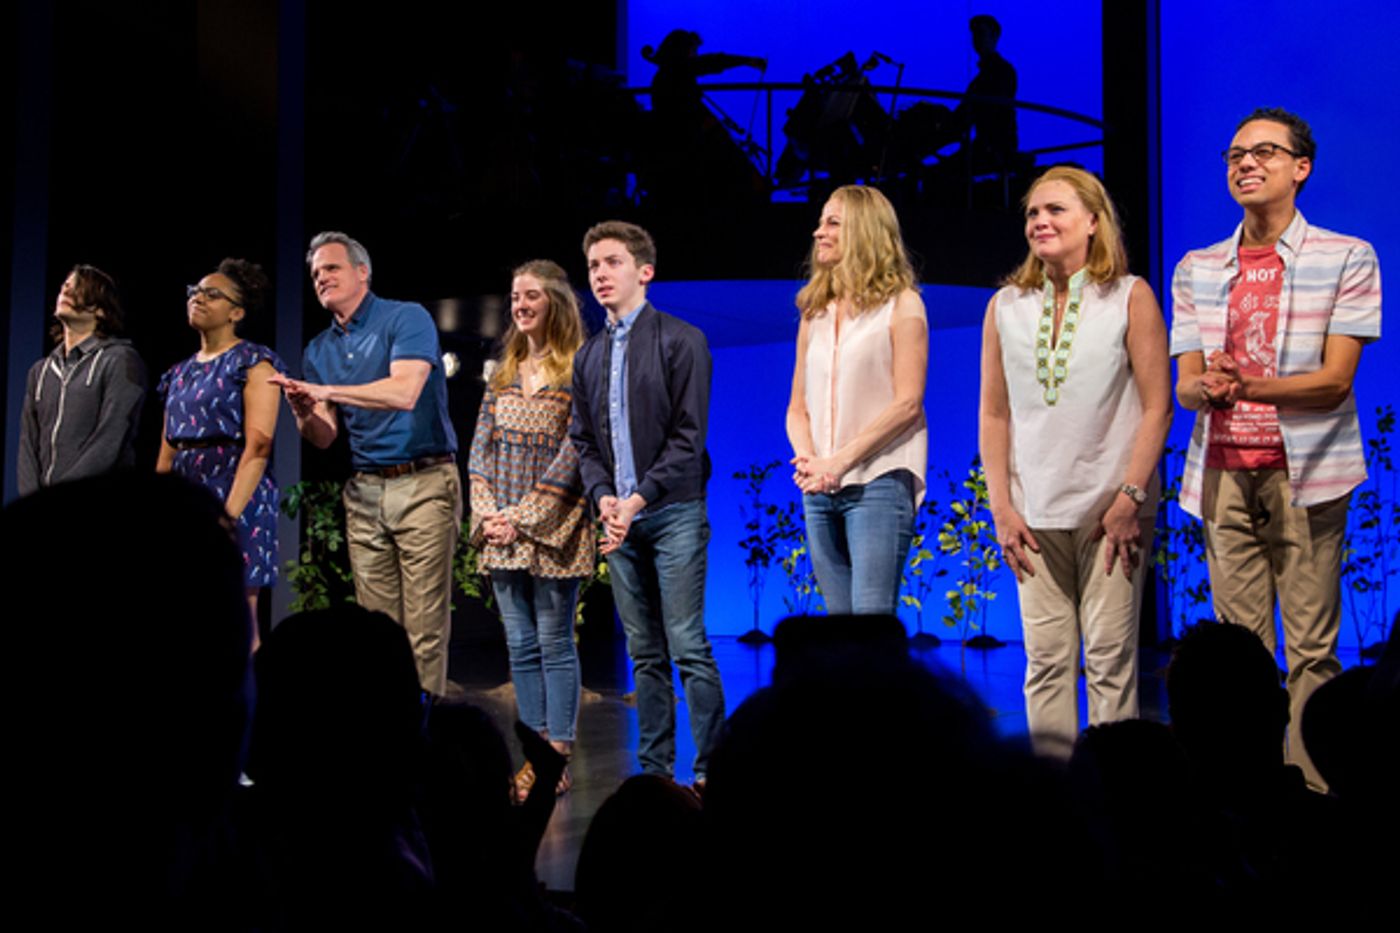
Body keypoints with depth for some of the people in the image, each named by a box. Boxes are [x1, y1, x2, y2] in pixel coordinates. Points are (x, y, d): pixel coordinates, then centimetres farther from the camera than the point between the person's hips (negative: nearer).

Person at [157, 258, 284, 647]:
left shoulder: (252, 363, -3)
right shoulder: (181, 373, 18)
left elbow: (258, 446, -14)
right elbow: (166, 453, 17)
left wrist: (229, 514, -22)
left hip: (235, 498, -7)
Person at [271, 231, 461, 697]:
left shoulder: (407, 318, -3)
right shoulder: (319, 349, 15)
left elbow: (404, 392, -19)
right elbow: (324, 437, 10)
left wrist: (325, 390, -19)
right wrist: (302, 410, -12)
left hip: (422, 483, -6)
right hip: (364, 492, 6)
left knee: (425, 627, -7)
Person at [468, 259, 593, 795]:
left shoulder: (578, 370, -4)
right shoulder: (504, 373, 15)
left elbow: (573, 451, -11)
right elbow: (481, 448, 13)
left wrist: (526, 516, -14)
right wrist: (487, 513, -1)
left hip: (551, 530, -6)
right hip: (501, 533, 6)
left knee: (554, 644, -3)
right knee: (521, 646, 8)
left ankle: (558, 757, 2)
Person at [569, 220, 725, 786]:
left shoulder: (681, 341, -2)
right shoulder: (589, 356, 15)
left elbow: (689, 435, -8)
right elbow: (582, 439, 14)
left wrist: (639, 497, -15)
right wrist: (603, 497, -5)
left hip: (673, 512, -5)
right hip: (619, 518, 5)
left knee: (687, 646, -8)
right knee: (645, 652, 8)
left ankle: (710, 769, -2)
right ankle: (654, 770, 12)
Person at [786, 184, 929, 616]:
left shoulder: (900, 305, 0)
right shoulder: (814, 313, 17)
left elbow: (907, 403, -8)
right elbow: (798, 407, 15)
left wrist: (839, 461, -14)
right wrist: (807, 459, -5)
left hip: (878, 482, -6)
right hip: (820, 490, 6)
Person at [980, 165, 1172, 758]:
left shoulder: (1129, 297, 0)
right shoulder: (1007, 306, 8)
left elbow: (1157, 408, -3)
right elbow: (994, 414, 9)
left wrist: (1130, 498, -10)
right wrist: (1001, 506, 2)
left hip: (1110, 509, -3)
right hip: (1034, 514, 3)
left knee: (1110, 657, -2)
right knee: (1045, 660, 5)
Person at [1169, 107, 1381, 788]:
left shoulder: (1347, 259, 3)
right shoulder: (1197, 269, 15)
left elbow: (1335, 381, -5)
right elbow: (1185, 388, 10)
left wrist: (1247, 386, -21)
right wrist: (1206, 386, -15)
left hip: (1304, 472, -3)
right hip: (1223, 474, 3)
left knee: (1311, 649, -5)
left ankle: (1313, 795, -1)